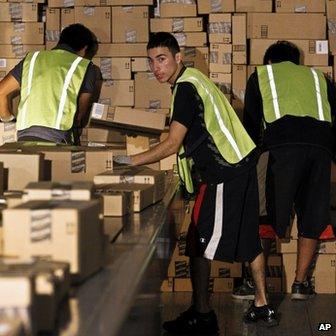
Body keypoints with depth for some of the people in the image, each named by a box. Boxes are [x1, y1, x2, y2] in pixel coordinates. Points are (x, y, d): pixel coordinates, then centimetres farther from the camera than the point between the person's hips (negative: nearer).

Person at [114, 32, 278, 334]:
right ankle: (262, 306, 23)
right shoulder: (193, 79, 15)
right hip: (240, 163, 10)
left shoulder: (186, 88, -16)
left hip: (224, 172, -10)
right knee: (248, 237, 15)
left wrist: (130, 161, -14)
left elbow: (172, 145, -18)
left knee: (198, 243, -6)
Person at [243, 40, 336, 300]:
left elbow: (250, 123, 24)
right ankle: (301, 283, 15)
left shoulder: (261, 74, 27)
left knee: (269, 214, 3)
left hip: (283, 143, -2)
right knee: (312, 217, 12)